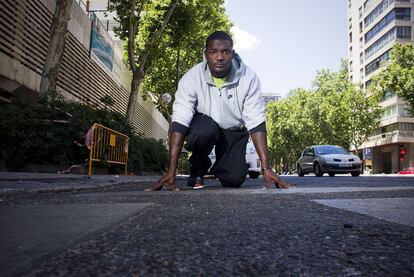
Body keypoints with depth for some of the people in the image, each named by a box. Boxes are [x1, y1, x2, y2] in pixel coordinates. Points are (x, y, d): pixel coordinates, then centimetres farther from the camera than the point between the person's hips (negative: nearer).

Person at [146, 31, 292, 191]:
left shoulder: (248, 78, -23)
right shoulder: (191, 78, -25)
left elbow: (256, 122, -25)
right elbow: (179, 122, -30)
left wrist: (266, 168, -32)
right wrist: (171, 171, -37)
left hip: (234, 130, 1)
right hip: (204, 127, -1)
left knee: (234, 179, -14)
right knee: (205, 132, -36)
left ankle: (218, 167, 23)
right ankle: (198, 168, -2)